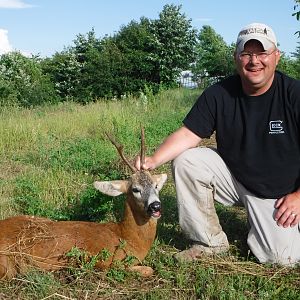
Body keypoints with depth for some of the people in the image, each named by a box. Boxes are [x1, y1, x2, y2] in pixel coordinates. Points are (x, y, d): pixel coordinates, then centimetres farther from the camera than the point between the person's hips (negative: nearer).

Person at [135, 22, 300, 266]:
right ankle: (209, 241, -6)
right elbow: (188, 135, -12)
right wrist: (154, 160, -28)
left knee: (280, 258, -19)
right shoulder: (219, 94, -9)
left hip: (280, 194, -2)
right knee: (185, 161, -20)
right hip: (233, 177, 3)